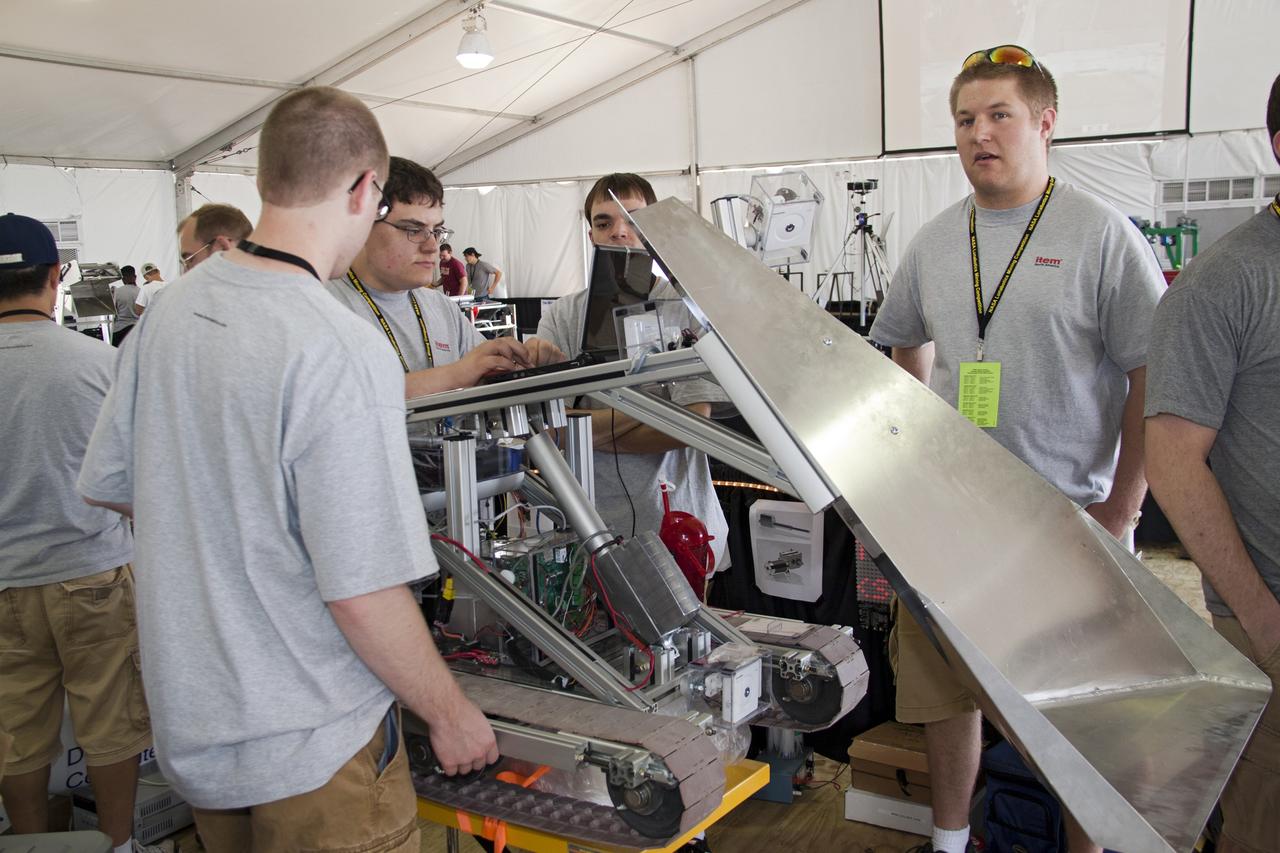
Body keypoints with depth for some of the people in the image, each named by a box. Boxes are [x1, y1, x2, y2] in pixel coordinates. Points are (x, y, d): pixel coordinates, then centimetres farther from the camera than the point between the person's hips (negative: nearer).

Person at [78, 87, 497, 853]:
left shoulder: (174, 309, -2)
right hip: (311, 751, -7)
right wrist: (450, 715, -11)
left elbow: (108, 485, 9)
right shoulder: (342, 351, -26)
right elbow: (363, 591, -26)